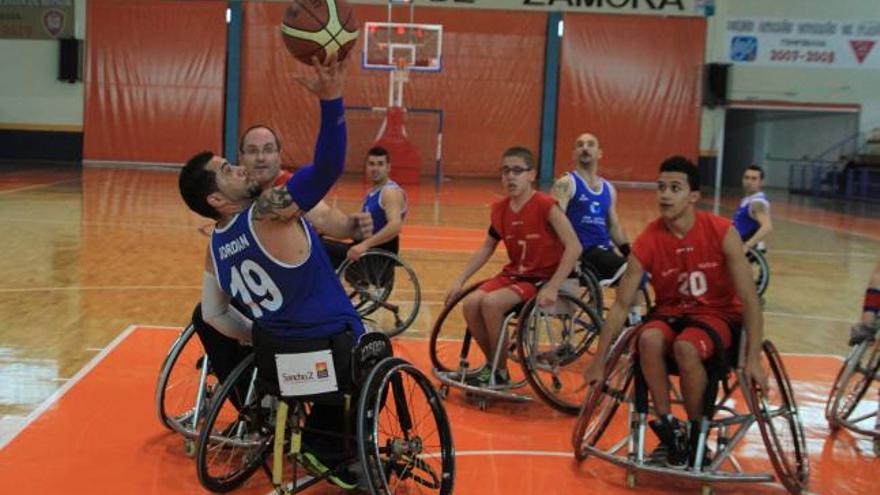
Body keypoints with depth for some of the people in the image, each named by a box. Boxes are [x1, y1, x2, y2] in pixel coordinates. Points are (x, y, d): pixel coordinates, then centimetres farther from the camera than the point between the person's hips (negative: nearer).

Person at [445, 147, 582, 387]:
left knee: (491, 303, -26)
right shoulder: (500, 209, 2)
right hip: (512, 274, 6)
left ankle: (500, 373, -8)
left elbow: (574, 246, -22)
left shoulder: (545, 206, -17)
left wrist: (552, 288, -27)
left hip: (540, 278, -6)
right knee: (471, 303, -16)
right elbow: (487, 247, 15)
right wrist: (460, 280, 9)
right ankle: (492, 363, 5)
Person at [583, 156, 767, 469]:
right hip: (671, 312, 2)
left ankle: (697, 434, -10)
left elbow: (749, 299, -16)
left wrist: (753, 359, -23)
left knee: (686, 347, -34)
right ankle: (668, 428, -14)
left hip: (718, 314, -2)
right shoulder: (647, 242, -13)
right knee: (648, 339, -32)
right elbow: (621, 305, -8)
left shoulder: (722, 233, -18)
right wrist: (599, 361, -8)